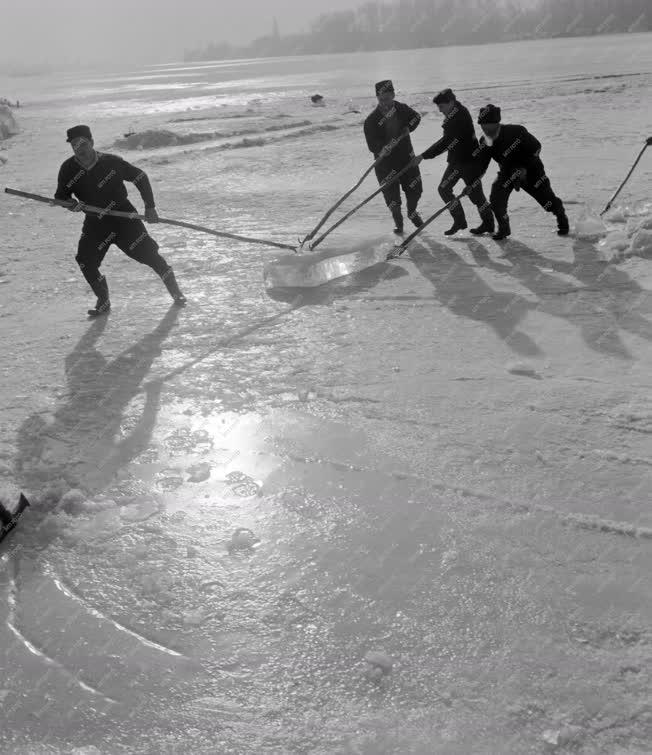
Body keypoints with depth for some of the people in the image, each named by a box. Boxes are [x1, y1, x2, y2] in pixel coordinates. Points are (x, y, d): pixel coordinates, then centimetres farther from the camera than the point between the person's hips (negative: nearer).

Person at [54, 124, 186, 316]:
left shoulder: (110, 161, -15)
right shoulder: (68, 169, -8)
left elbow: (140, 177, -3)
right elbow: (60, 196, 2)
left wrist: (150, 207, -6)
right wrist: (71, 204, -22)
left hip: (124, 216, -3)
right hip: (96, 223, 3)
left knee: (148, 253, -7)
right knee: (85, 262, -10)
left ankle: (176, 291, 14)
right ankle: (103, 302, 9)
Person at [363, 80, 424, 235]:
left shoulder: (401, 109, -2)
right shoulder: (371, 120, -14)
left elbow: (416, 117, 18)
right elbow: (372, 145, -18)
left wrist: (408, 128, 0)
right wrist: (382, 149, -38)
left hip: (407, 158, 3)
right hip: (385, 163, -3)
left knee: (415, 190, 8)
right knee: (392, 196, 0)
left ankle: (412, 213, 39)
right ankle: (398, 220, 27)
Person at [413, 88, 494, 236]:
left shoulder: (460, 117, -24)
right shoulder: (453, 114, 6)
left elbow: (446, 142, -29)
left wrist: (424, 156, -29)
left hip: (469, 160, -10)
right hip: (456, 160, 10)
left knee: (475, 193, 0)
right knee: (444, 189, 5)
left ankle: (488, 224, 17)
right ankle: (459, 220, 14)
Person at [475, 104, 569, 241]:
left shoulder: (515, 132, -28)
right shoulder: (484, 142, -13)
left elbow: (536, 147, -19)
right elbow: (480, 165, -5)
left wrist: (523, 169, -24)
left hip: (530, 170, -4)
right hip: (507, 173, 4)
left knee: (547, 199, -2)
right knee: (496, 198, -17)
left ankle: (562, 219, 29)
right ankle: (504, 228, 4)